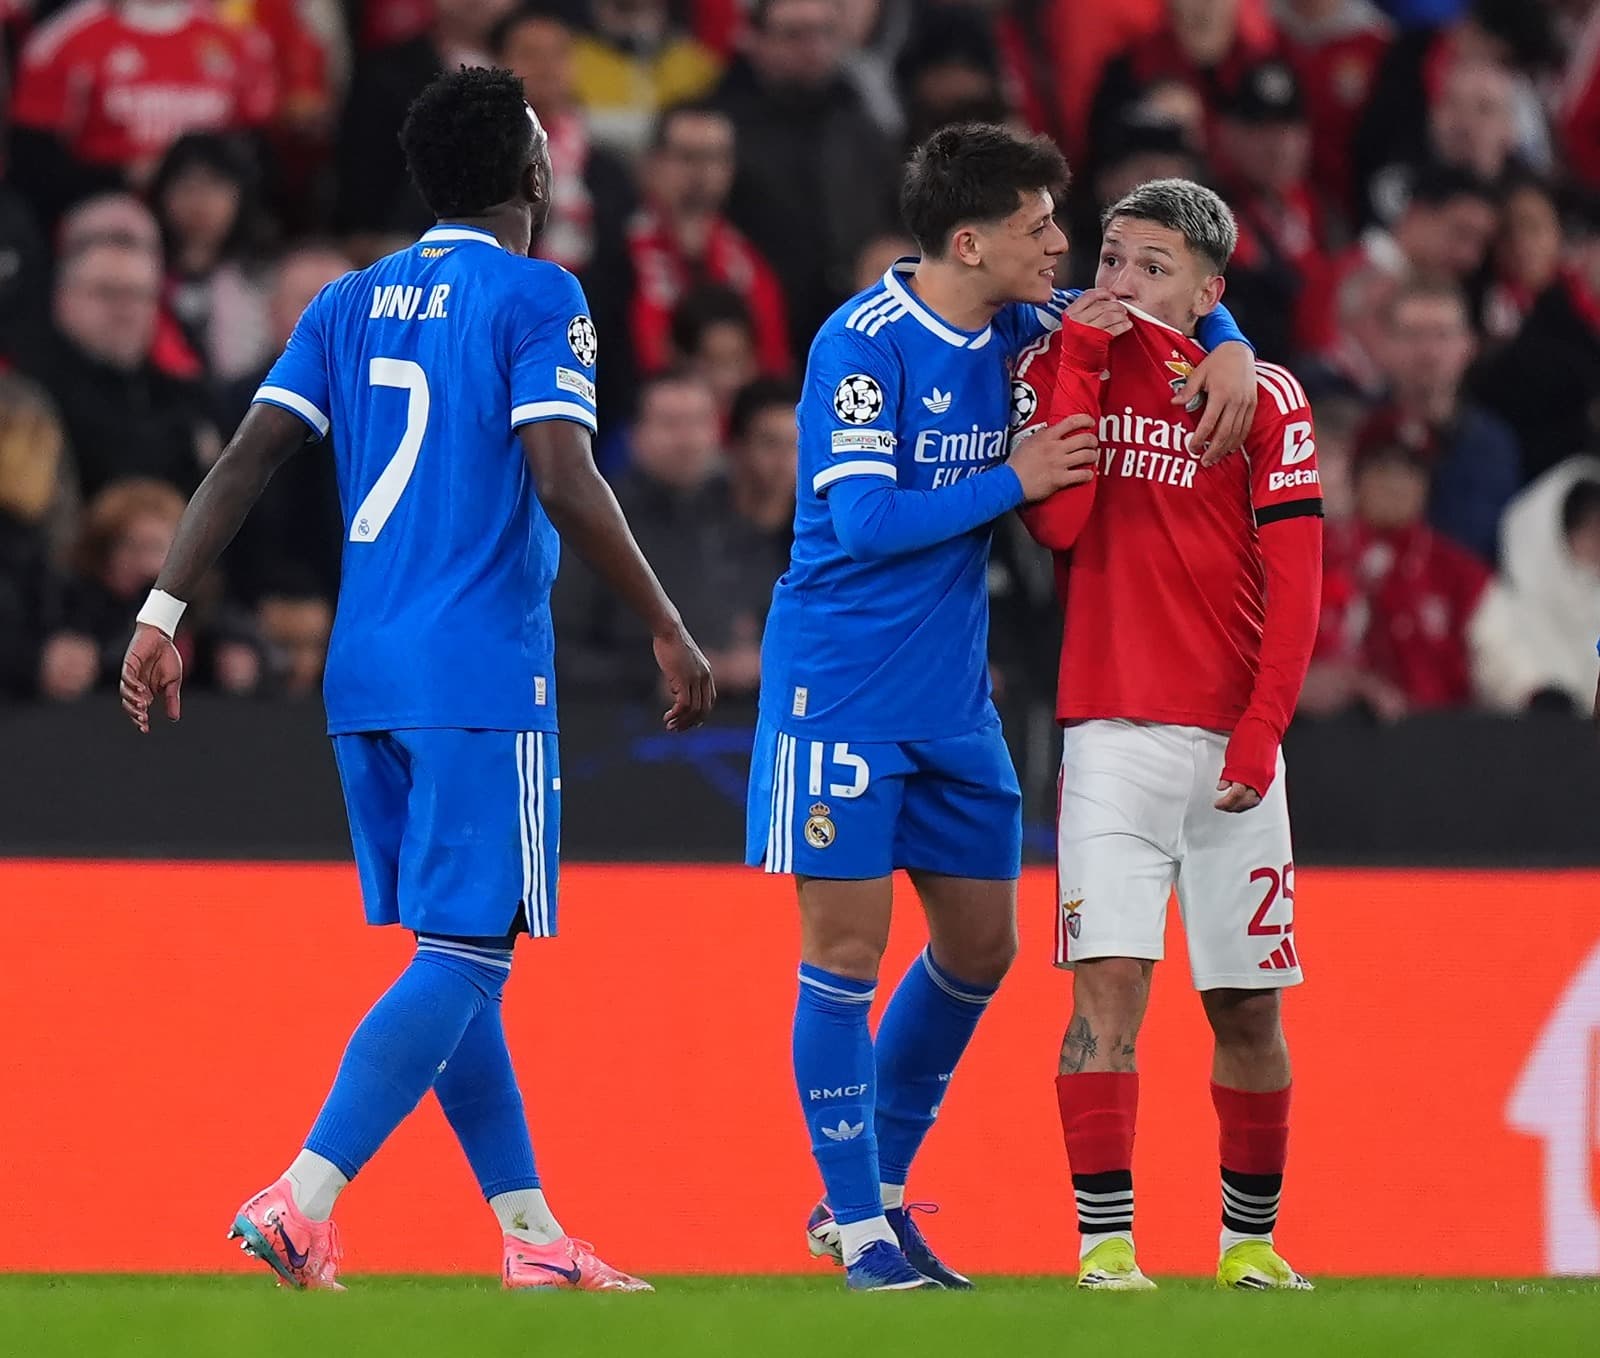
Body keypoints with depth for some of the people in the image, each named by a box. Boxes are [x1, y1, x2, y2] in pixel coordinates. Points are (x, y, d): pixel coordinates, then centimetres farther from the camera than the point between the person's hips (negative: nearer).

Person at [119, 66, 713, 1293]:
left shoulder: (350, 305, 12)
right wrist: (671, 633, -9)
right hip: (484, 682, -7)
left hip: (367, 679, 7)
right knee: (464, 953, -7)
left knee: (453, 953, 12)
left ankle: (533, 1235, 16)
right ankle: (305, 1198, -19)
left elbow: (248, 459, 5)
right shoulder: (536, 298, -6)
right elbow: (563, 483, -16)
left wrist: (164, 614, 3)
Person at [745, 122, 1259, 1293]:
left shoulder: (1012, 325, 3)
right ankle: (856, 1225, 3)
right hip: (842, 688, -8)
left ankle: (878, 1188, 24)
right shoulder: (864, 344, -16)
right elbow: (866, 518, -23)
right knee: (848, 945, -6)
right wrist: (1014, 482, -17)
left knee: (981, 943, 10)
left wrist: (1229, 351, -4)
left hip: (953, 696, 8)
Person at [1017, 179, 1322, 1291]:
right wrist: (1079, 362, -9)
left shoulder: (1265, 399, 2)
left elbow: (1294, 582, -1)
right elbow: (1059, 524, -8)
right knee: (1109, 982, -12)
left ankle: (1251, 1238, 20)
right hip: (1111, 732, 0)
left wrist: (1261, 731, -10)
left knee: (1249, 1009, 6)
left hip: (1228, 743, 0)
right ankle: (1105, 1240, -12)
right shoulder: (1066, 371, 8)